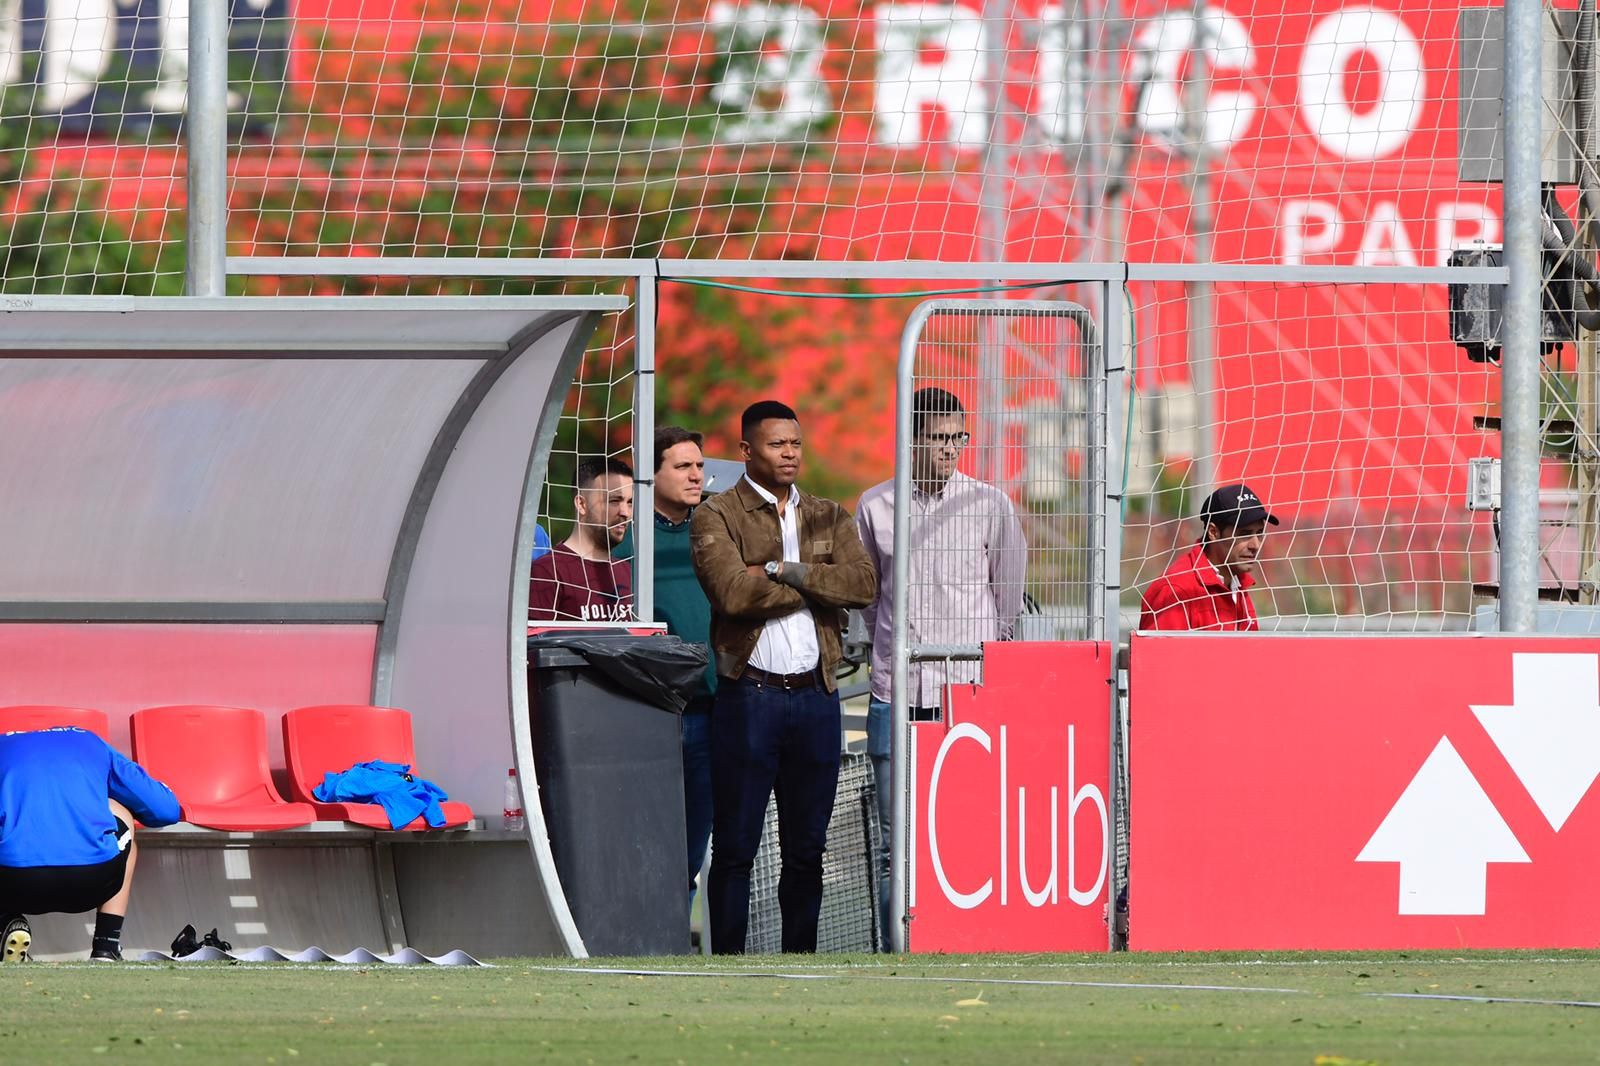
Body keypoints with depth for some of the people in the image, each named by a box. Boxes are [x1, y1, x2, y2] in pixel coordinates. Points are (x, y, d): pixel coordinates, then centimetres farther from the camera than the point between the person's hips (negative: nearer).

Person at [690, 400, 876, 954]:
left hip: (816, 695, 4)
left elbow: (863, 582, -3)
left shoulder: (828, 517, 15)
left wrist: (782, 571, -12)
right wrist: (817, 586, -6)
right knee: (735, 846, -3)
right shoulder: (717, 517, 1)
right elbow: (732, 592, -15)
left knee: (807, 846, 8)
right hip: (749, 695, -4)